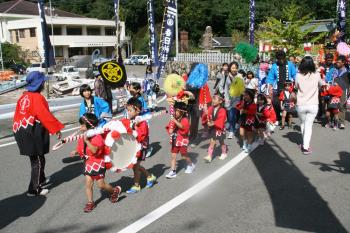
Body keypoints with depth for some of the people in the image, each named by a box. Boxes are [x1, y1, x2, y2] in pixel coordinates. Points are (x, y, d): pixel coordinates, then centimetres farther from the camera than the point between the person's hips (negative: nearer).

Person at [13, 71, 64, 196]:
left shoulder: (24, 96, 7)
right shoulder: (37, 98, -18)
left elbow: (18, 114, 13)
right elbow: (46, 116, -21)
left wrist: (19, 129, 21)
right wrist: (57, 129, -12)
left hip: (22, 132, 9)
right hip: (33, 134, -9)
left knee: (35, 158, 24)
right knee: (38, 161, 3)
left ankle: (41, 179, 41)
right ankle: (34, 189, 10)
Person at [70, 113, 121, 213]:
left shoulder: (97, 137, -21)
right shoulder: (83, 137, 2)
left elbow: (94, 150, -32)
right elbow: (82, 149, 16)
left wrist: (87, 141, -36)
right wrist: (76, 152, -1)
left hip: (97, 163, -6)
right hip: (88, 163, 7)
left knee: (101, 185, 3)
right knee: (88, 183, 4)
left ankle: (115, 190, 27)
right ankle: (90, 202, 16)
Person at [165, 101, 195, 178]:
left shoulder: (185, 120, -13)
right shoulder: (173, 119, 4)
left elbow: (182, 126, -32)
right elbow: (170, 128, 10)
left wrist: (175, 121, -40)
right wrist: (170, 130, -12)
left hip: (182, 141, -5)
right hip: (175, 141, 5)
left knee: (184, 155, 10)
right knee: (173, 156, 2)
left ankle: (191, 165, 37)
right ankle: (172, 171, 6)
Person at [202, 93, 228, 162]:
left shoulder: (222, 110, -18)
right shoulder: (210, 108, -3)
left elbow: (221, 121, -25)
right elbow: (206, 118, -3)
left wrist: (214, 123, -33)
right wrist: (206, 114, -23)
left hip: (219, 129, -3)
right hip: (212, 128, 3)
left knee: (221, 142, 15)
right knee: (212, 142, 2)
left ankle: (224, 153, 37)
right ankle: (209, 156, 2)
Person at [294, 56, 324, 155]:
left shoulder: (298, 76, -9)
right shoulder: (316, 75, -6)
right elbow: (321, 84, 13)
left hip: (301, 105, 1)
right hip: (313, 105, -1)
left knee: (302, 123, 20)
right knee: (309, 125, 4)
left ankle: (305, 143, 32)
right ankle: (306, 147, -3)